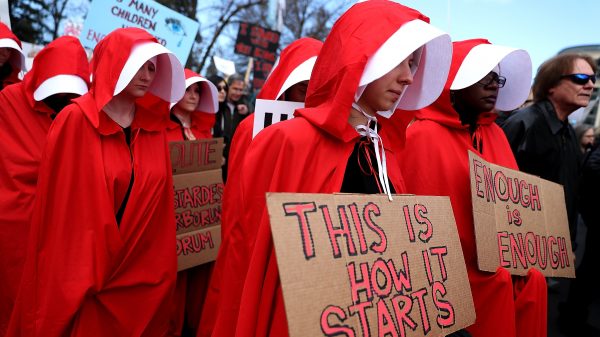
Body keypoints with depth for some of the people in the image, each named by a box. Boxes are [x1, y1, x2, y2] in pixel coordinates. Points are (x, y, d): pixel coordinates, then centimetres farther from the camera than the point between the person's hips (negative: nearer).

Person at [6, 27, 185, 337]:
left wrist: (159, 267, 3)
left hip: (143, 274, 5)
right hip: (86, 271, -4)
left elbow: (158, 202, 4)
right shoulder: (75, 120, -10)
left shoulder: (155, 126, 4)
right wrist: (70, 271, -11)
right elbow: (57, 204, -11)